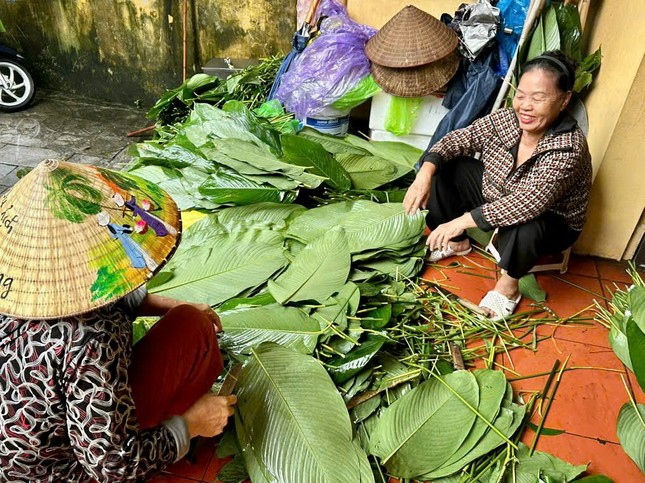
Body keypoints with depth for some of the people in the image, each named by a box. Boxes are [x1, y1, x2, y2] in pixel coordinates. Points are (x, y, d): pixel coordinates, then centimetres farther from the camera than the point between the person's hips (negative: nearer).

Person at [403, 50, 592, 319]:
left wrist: (463, 220, -48)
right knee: (440, 168, -7)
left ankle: (508, 285, -7)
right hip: (493, 195, 6)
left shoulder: (569, 148, -33)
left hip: (550, 223, -6)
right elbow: (459, 139, -10)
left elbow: (529, 203, -43)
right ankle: (456, 243, 12)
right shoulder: (506, 120, -16)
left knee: (524, 228, -41)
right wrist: (426, 172, -29)